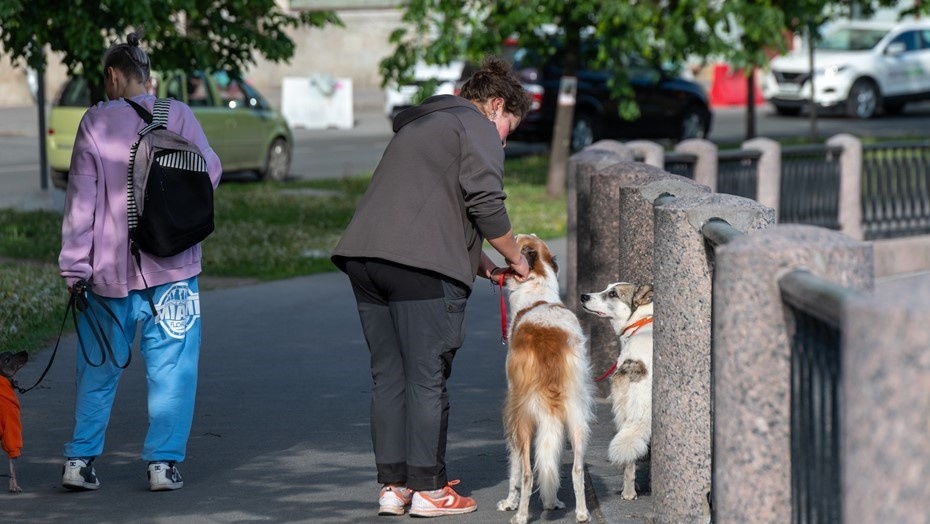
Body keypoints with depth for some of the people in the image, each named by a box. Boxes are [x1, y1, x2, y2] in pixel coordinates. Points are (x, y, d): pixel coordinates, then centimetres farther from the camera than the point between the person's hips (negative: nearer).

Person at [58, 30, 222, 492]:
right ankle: (163, 462, 2)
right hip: (170, 270, 0)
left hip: (108, 269, 1)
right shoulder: (178, 116, -3)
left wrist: (75, 265, 1)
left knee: (98, 369, 12)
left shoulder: (96, 121, -4)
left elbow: (81, 198, -3)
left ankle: (80, 459, 11)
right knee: (171, 368, 6)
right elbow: (210, 172, 2)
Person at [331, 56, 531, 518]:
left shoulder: (419, 124, 32)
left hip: (364, 255, 8)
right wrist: (514, 257, 8)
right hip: (421, 266, -8)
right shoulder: (477, 127, 4)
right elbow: (485, 202, -7)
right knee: (427, 378, -4)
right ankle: (428, 488, -2)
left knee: (388, 376, 9)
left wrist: (476, 258, 28)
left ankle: (392, 485, 8)